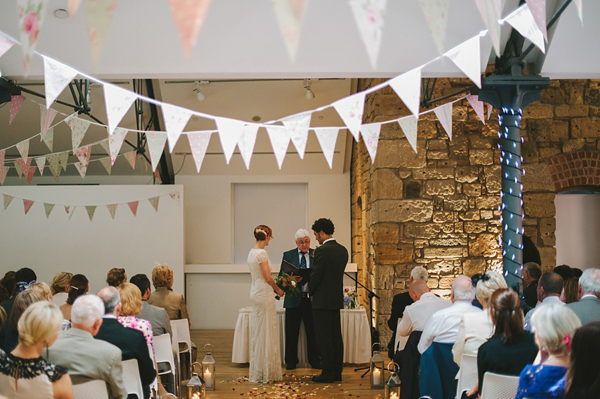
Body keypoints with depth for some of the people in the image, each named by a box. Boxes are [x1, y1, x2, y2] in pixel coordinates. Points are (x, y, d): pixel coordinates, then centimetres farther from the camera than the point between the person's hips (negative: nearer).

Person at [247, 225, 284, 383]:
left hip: (256, 292, 9)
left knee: (258, 331, 13)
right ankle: (266, 371, 4)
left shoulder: (252, 252, 11)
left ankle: (257, 371, 20)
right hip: (264, 294, -9)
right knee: (266, 332, -2)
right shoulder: (262, 253, -16)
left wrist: (273, 287, 17)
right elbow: (267, 277, -16)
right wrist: (278, 290, -1)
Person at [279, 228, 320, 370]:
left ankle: (314, 361, 15)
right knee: (291, 332, 6)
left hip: (311, 298, 0)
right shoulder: (288, 255, 7)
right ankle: (291, 361, 17)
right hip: (294, 298, 0)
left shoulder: (316, 254, 5)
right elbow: (282, 275, 3)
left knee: (313, 332, 4)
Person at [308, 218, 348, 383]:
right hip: (337, 298, 8)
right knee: (336, 336, 11)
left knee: (324, 337, -2)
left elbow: (315, 275, -13)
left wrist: (311, 293, 3)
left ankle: (327, 373, 0)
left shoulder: (322, 251, -16)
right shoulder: (343, 250, 9)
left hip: (323, 300, -8)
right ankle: (337, 372, 17)